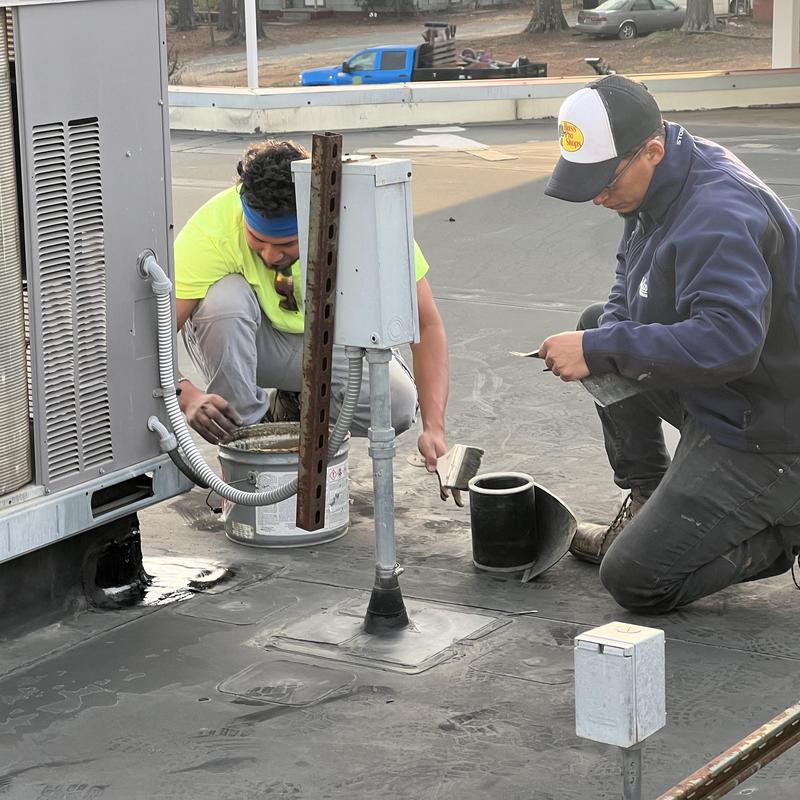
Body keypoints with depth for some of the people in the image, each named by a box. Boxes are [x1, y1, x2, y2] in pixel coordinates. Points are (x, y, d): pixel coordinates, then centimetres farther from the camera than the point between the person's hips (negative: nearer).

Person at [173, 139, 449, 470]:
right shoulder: (213, 229, -33)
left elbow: (427, 324, -24)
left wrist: (434, 428, -34)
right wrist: (188, 394, -53)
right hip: (250, 338, -1)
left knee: (397, 404, -28)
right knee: (226, 296, -36)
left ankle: (295, 409, 4)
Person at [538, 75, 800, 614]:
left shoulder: (718, 216, -28)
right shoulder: (660, 185, 3)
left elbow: (728, 341, -38)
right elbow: (633, 278, 19)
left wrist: (601, 351, -31)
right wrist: (604, 335, -4)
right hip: (713, 404, 10)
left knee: (635, 582, -12)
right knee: (599, 323, 17)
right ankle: (647, 506, 18)